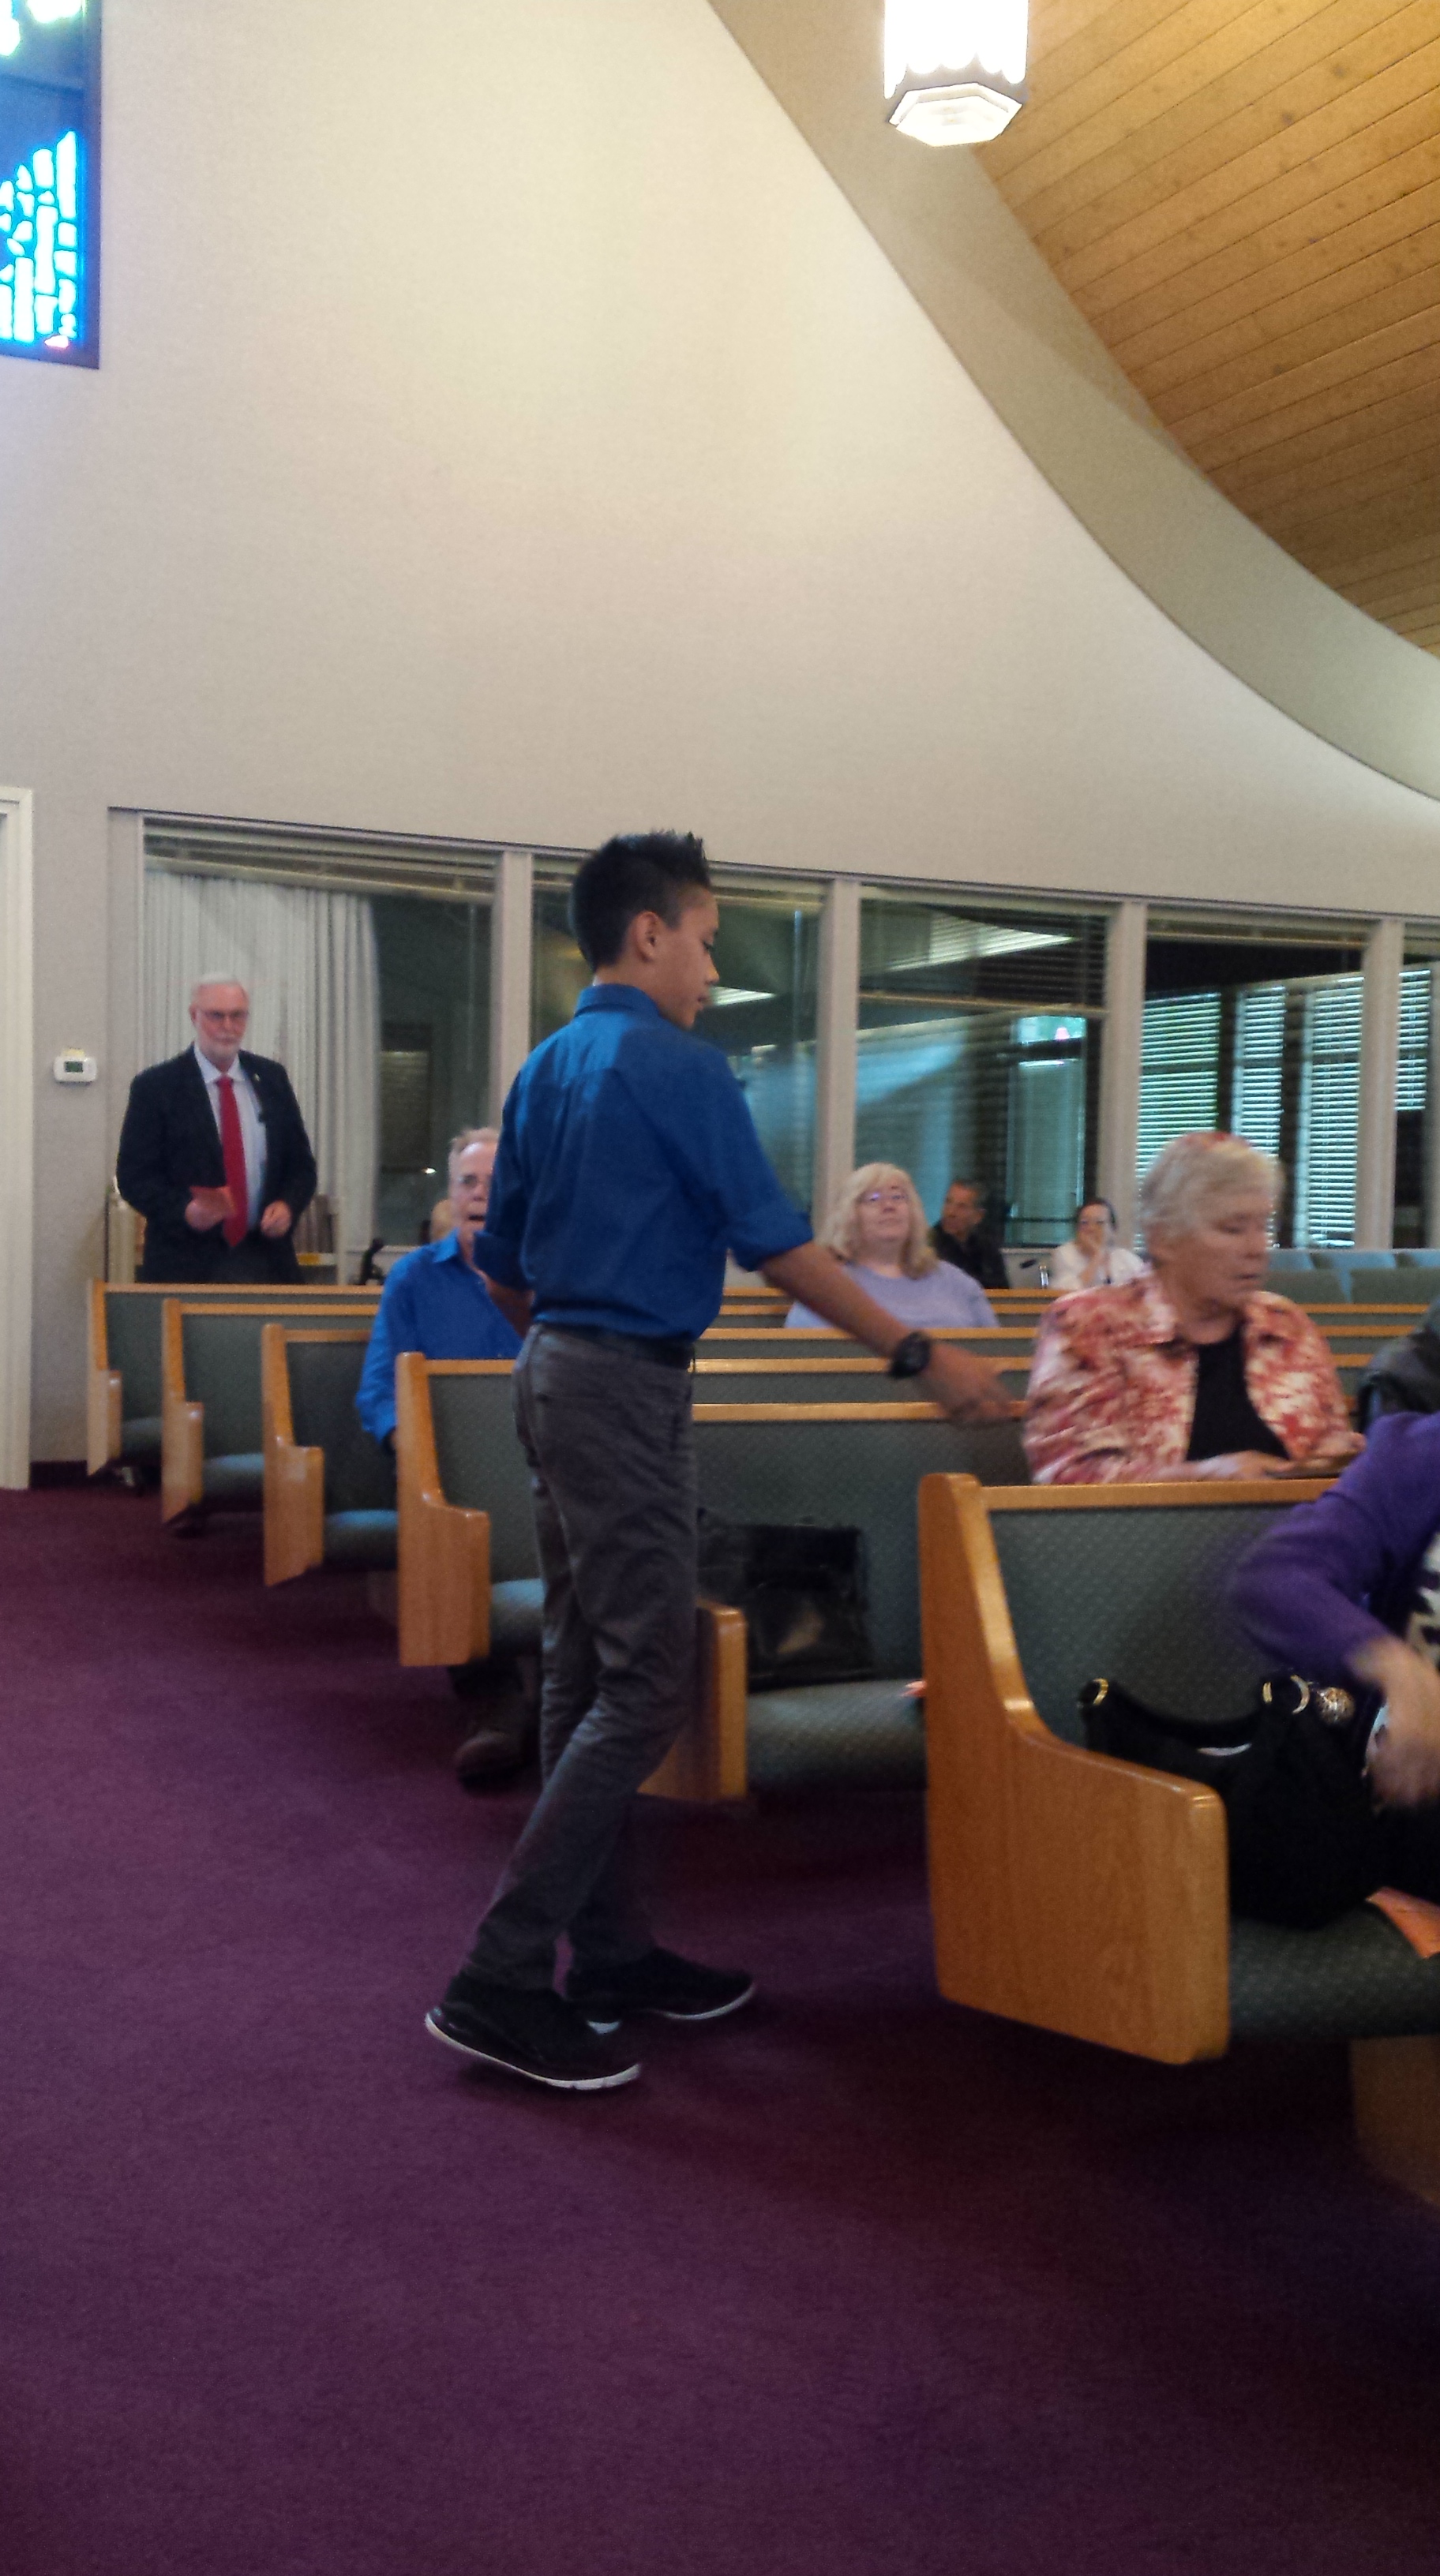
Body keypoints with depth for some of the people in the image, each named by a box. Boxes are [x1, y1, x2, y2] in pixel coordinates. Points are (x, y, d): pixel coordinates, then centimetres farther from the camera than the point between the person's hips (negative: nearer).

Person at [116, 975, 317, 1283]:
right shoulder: (155, 1086, -1)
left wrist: (287, 1205, -8)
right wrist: (184, 1210, -21)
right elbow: (133, 1175, -3)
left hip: (266, 1258, 3)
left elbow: (301, 1164, 14)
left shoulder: (272, 1078, 11)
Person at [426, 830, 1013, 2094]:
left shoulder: (545, 1069, 14)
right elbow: (779, 1245, -14)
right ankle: (501, 1979, -6)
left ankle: (612, 1953, 21)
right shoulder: (677, 1067, -12)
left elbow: (502, 1263, 18)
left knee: (588, 1676, 12)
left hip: (553, 1373, 10)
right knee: (644, 1689, -6)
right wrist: (922, 1356, -9)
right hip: (630, 1387, -10)